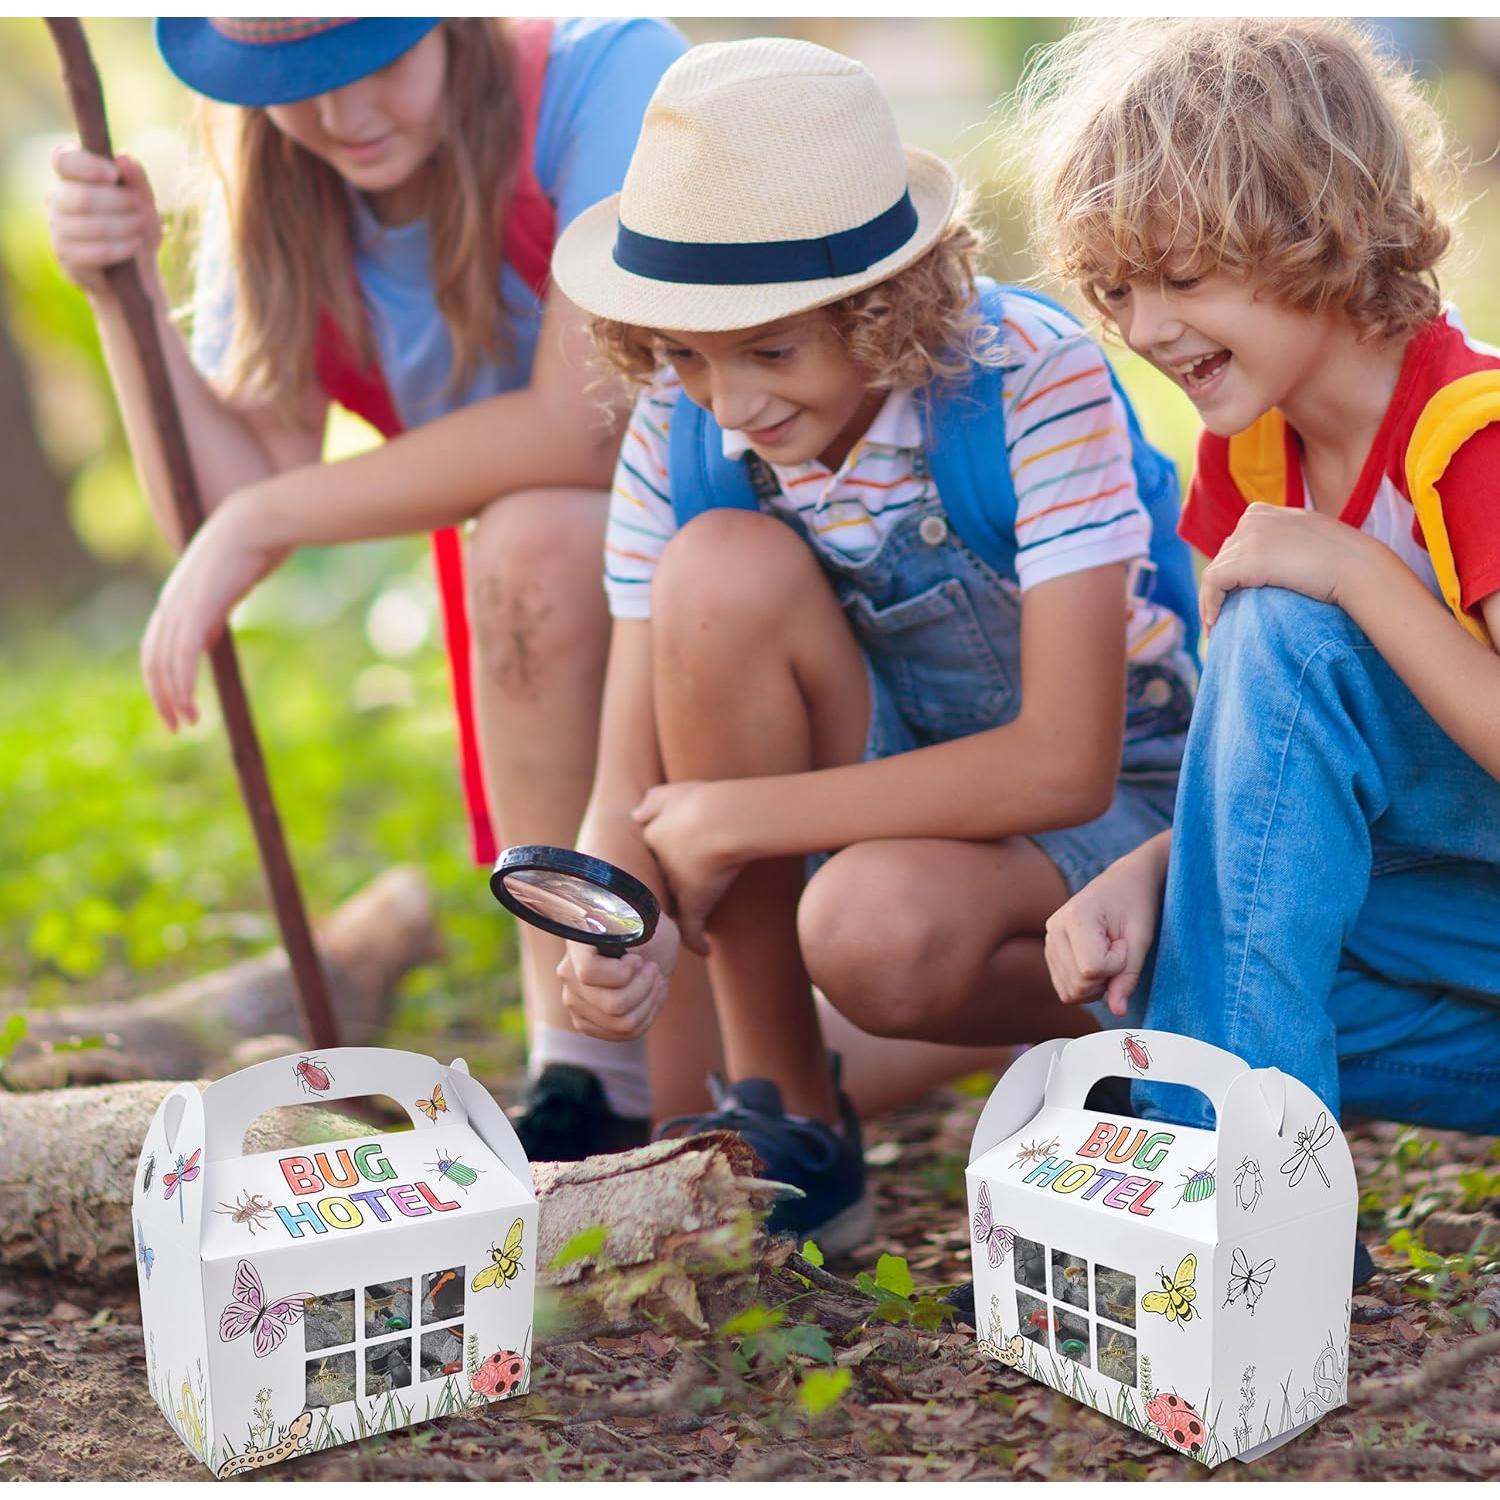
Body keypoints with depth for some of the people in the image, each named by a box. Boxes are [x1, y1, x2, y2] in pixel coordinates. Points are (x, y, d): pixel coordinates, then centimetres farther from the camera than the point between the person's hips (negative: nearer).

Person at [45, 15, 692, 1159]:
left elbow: (584, 424, -31)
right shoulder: (274, 205, -2)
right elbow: (230, 503, -11)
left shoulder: (609, 71, -20)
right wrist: (126, 298, -24)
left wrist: (262, 519, -27)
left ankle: (591, 1069, -23)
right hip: (566, 605, 5)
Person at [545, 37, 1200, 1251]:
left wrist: (736, 819, -30)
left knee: (879, 932, -37)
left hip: (1122, 799, -4)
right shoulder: (680, 432, -13)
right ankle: (784, 1117, -15)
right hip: (889, 777, 5)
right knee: (724, 566, -26)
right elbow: (630, 786, -14)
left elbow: (1064, 764, -30)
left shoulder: (1034, 380, -25)